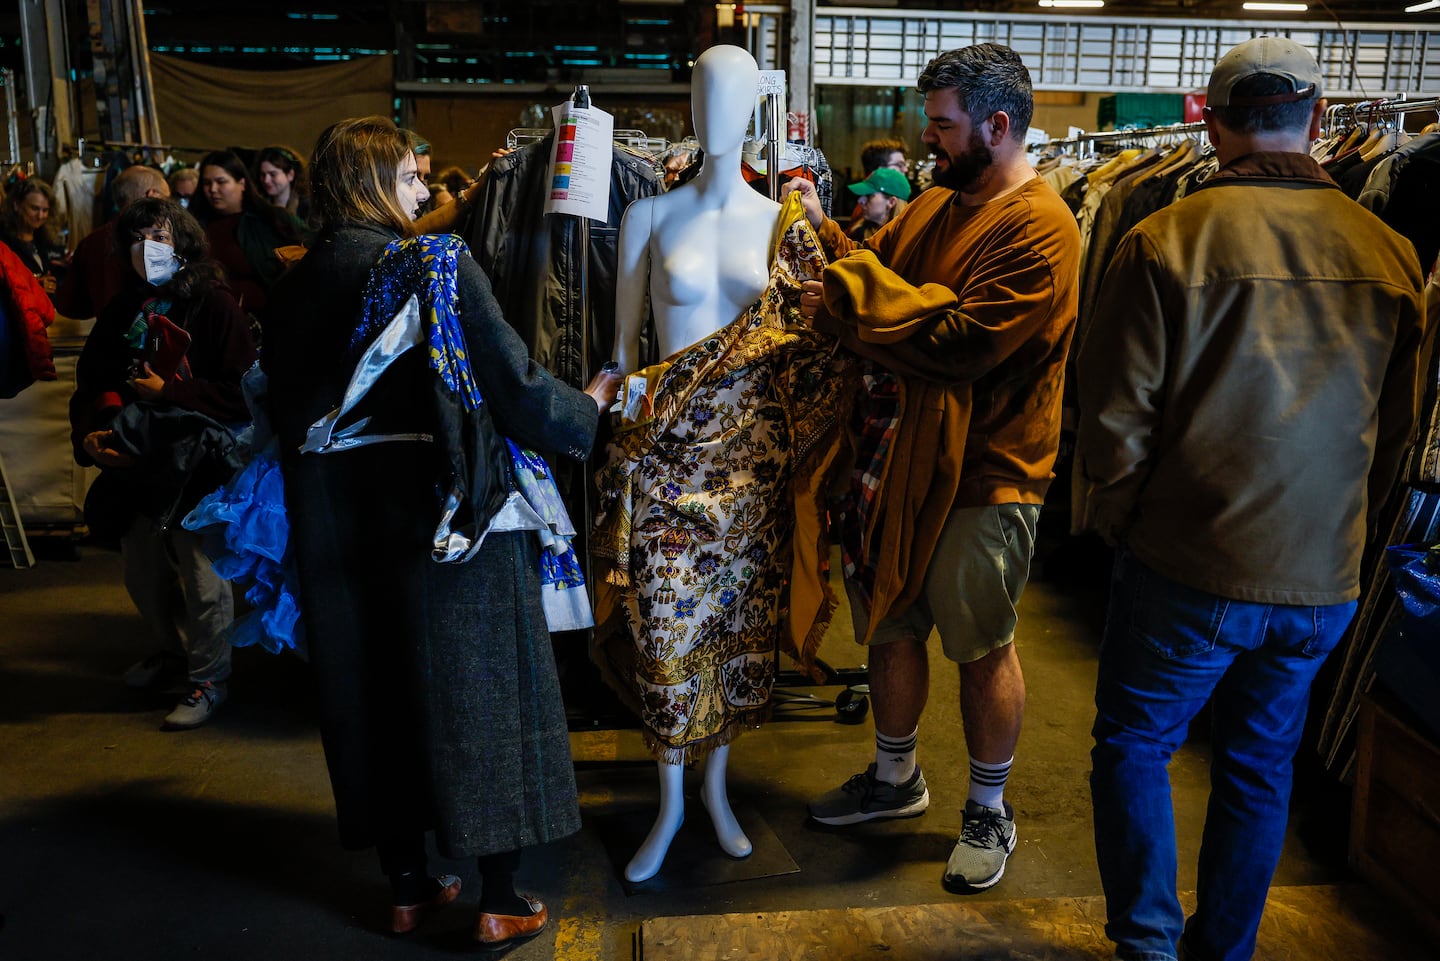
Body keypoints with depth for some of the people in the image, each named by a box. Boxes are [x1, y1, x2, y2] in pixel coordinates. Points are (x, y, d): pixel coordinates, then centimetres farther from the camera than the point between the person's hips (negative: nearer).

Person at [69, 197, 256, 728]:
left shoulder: (214, 305, -11)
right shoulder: (121, 310, 6)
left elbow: (241, 392, -17)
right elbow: (92, 383, 10)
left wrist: (168, 392, -18)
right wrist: (88, 435, -7)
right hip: (136, 462, 6)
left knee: (203, 579, 1)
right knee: (142, 575, 21)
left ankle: (209, 679, 21)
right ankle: (171, 645, 48)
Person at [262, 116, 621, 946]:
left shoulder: (299, 285, 3)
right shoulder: (439, 263, -14)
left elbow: (289, 416, 11)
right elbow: (514, 385, -16)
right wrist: (589, 405, 2)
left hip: (340, 527, 5)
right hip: (452, 518, -5)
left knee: (377, 689, 15)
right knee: (479, 684, 7)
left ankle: (407, 884, 28)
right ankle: (501, 901, 16)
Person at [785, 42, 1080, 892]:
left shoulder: (1039, 230, -17)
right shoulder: (934, 207, 10)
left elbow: (960, 346, -25)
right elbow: (876, 272, 11)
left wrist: (846, 308, -19)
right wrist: (825, 230, -3)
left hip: (984, 473, -7)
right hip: (901, 456, 8)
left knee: (983, 649, 8)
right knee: (892, 625, 18)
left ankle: (989, 812, 30)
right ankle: (896, 779, 40)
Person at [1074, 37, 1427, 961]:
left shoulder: (1166, 242, -13)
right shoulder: (1391, 253, 0)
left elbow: (1115, 418, -11)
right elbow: (1396, 432, 9)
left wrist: (1124, 519, 5)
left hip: (1187, 571, -4)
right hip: (1323, 581, 4)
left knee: (1133, 745, 15)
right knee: (1260, 767, 19)